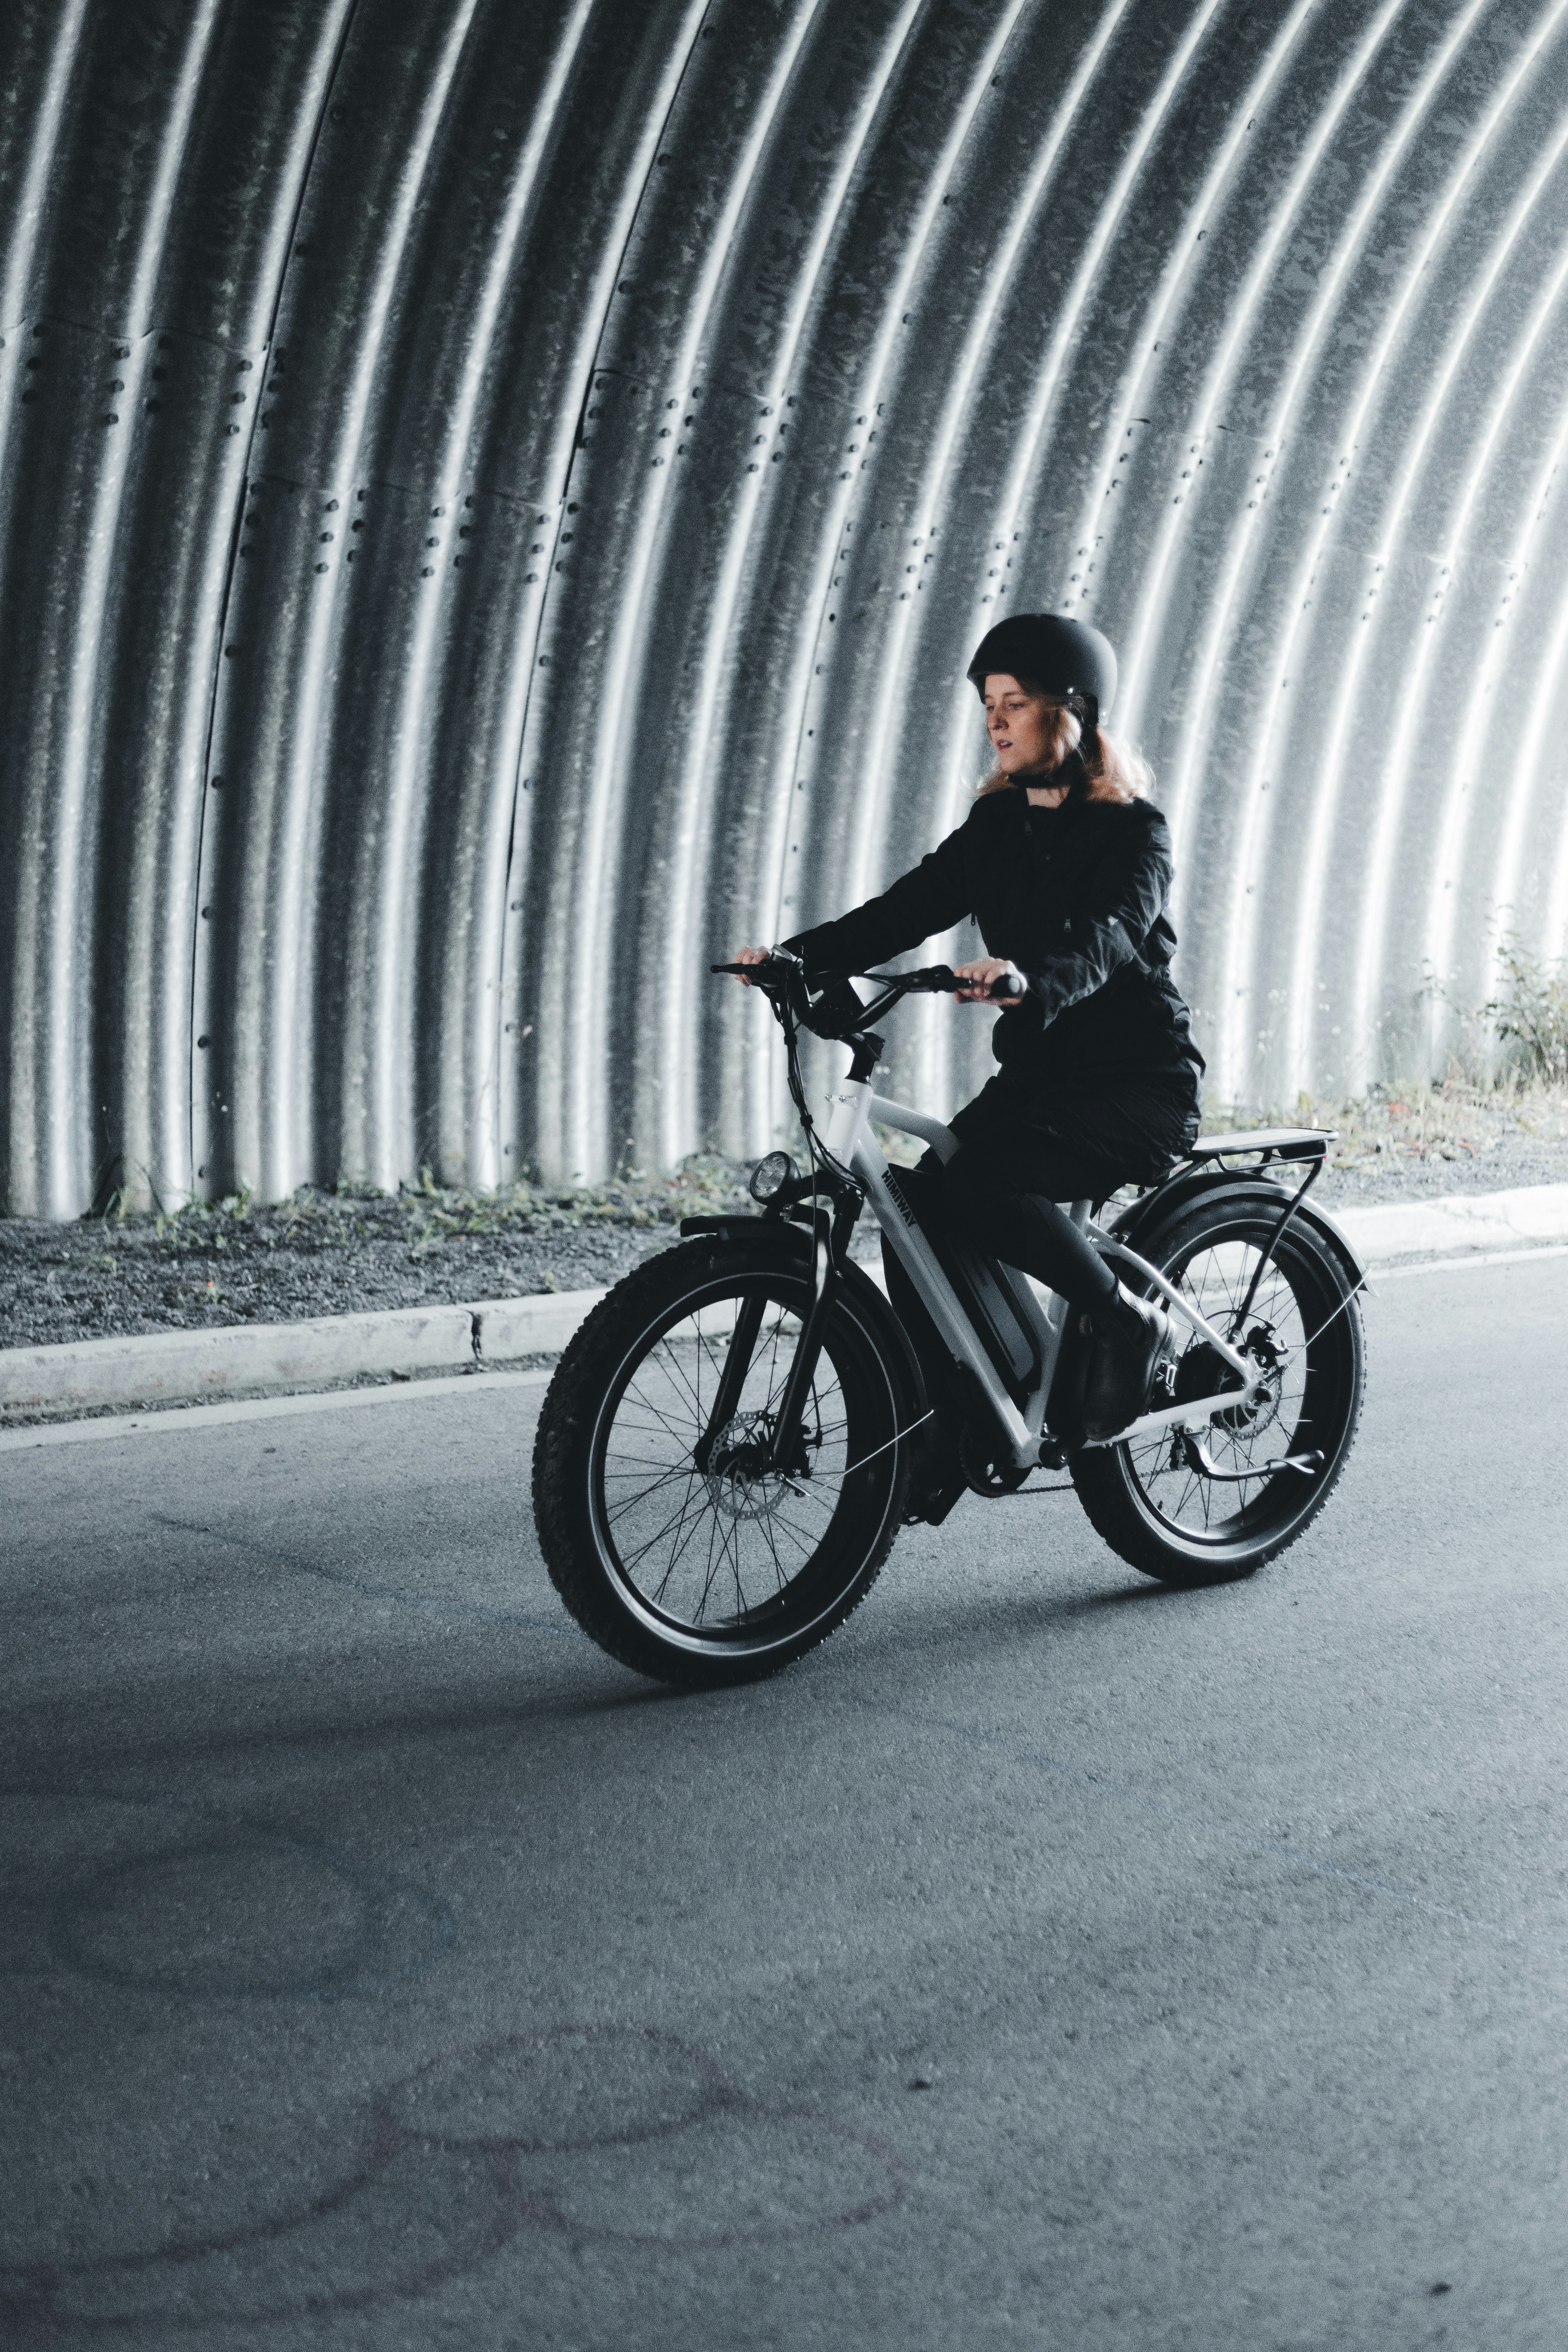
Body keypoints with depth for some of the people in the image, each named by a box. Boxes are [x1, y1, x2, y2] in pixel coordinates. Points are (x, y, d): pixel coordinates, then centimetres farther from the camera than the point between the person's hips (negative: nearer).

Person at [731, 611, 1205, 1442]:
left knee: (981, 1184, -29)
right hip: (1035, 1074, 7)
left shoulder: (1134, 831, -10)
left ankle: (1126, 1321, -10)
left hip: (1140, 1084, -7)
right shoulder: (996, 824, 10)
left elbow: (1103, 939, -29)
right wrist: (798, 955, -18)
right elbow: (903, 911, -1)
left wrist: (1025, 981, -50)